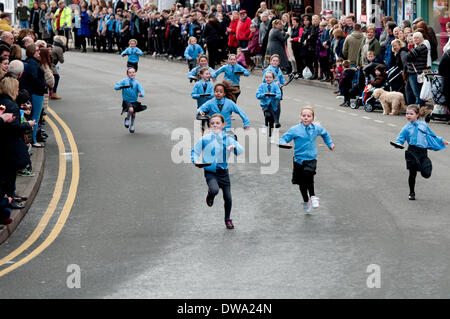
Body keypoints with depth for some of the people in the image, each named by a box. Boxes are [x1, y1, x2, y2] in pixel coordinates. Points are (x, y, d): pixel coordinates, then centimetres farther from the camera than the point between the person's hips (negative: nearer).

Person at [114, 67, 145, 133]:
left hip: (134, 101, 3)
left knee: (133, 114, 14)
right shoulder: (124, 81, -7)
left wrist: (141, 94, -38)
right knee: (131, 110, -29)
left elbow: (141, 90, -14)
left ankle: (132, 126, 42)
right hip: (126, 101, -3)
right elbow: (116, 86, -8)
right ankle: (127, 119, 2)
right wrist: (122, 87, -28)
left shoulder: (137, 83, -6)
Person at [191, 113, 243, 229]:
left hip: (223, 171, 2)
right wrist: (196, 160, -14)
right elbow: (195, 150, 5)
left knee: (228, 197, 5)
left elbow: (240, 150, -10)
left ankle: (228, 219, 30)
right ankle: (210, 194, 10)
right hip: (210, 172, -2)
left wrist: (234, 147, -31)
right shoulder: (205, 139, -6)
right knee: (214, 190, -30)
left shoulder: (227, 138, -3)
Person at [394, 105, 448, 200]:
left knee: (426, 174, -10)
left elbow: (431, 136, 24)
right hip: (412, 152, -2)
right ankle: (412, 193, 16)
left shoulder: (423, 125, 11)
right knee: (412, 173, -1)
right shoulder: (406, 128, 4)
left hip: (423, 151, 2)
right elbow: (400, 139, 2)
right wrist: (398, 144, -21)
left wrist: (441, 141, 28)